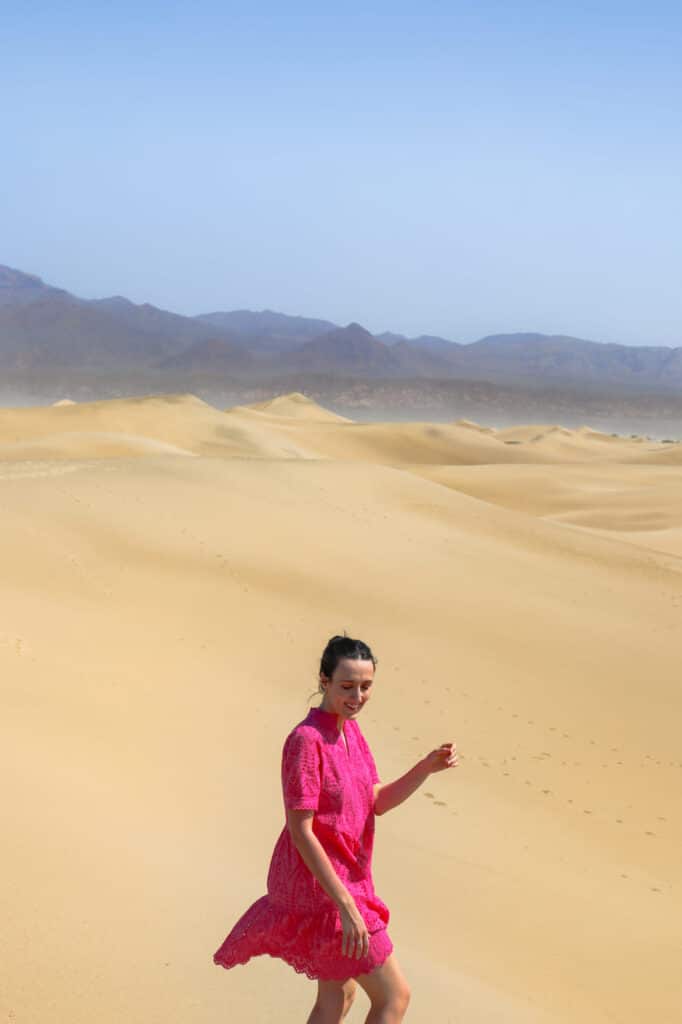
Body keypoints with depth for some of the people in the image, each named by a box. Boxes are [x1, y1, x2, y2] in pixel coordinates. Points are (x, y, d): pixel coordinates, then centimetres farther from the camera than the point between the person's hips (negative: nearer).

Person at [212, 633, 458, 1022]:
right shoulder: (306, 740, -22)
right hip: (318, 887, -9)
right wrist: (345, 904, -25)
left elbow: (377, 802, 8)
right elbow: (301, 831, -23)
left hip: (344, 879, 9)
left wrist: (427, 767, -9)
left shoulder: (351, 729, 5)